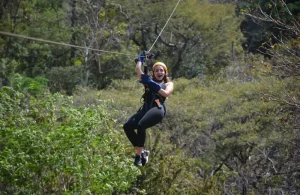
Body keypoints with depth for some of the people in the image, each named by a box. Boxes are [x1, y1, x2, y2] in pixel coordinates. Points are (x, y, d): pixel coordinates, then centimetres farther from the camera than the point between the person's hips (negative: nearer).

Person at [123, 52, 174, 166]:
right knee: (127, 126, -23)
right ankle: (142, 151, -12)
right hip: (146, 108, 5)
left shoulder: (168, 84, 22)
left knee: (141, 125, -35)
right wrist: (140, 58, 39)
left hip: (158, 108, -5)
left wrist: (153, 84, -7)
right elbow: (138, 69, 25)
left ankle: (139, 154, -28)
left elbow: (166, 93, -1)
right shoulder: (149, 81, 32)